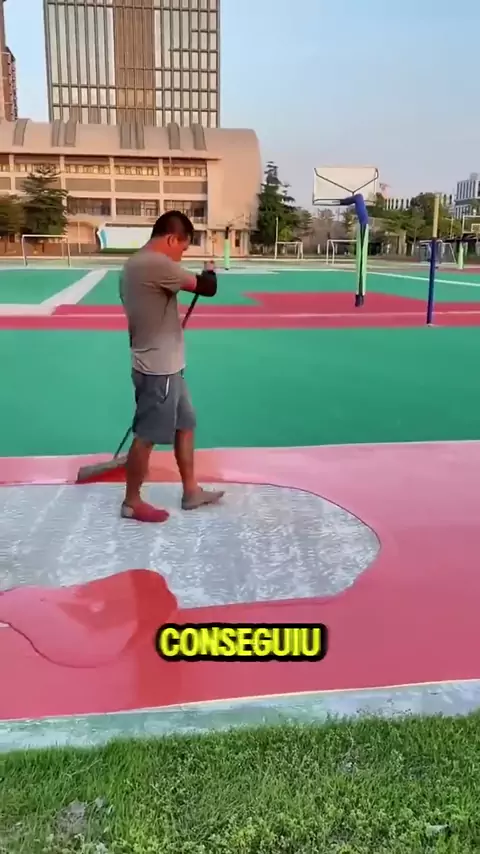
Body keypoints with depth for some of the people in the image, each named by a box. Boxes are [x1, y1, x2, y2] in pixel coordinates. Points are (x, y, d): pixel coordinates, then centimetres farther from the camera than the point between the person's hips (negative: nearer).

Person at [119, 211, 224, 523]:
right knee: (147, 437, 3)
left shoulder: (136, 263, 12)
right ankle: (132, 502, 18)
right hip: (159, 369, -11)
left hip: (165, 365, 11)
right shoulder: (157, 264, -21)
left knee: (185, 425, 18)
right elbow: (207, 288, -18)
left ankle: (191, 491, 30)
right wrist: (209, 273, 2)